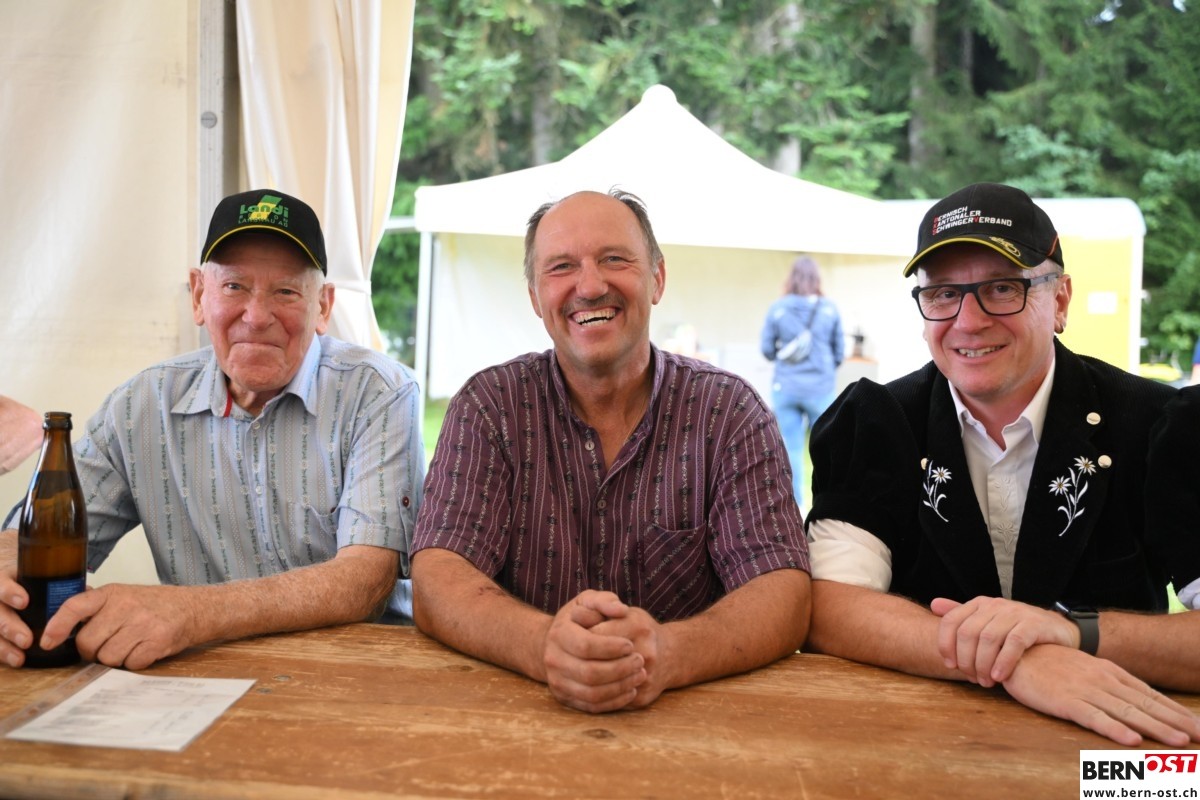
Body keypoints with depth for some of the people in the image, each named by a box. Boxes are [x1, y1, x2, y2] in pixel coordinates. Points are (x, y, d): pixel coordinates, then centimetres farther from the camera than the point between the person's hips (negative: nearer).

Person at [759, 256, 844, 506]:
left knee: (791, 450, 6)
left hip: (785, 387, 1)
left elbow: (767, 349, 1)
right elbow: (840, 351, 2)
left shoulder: (777, 308, -3)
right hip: (820, 388, 0)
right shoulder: (829, 309, -3)